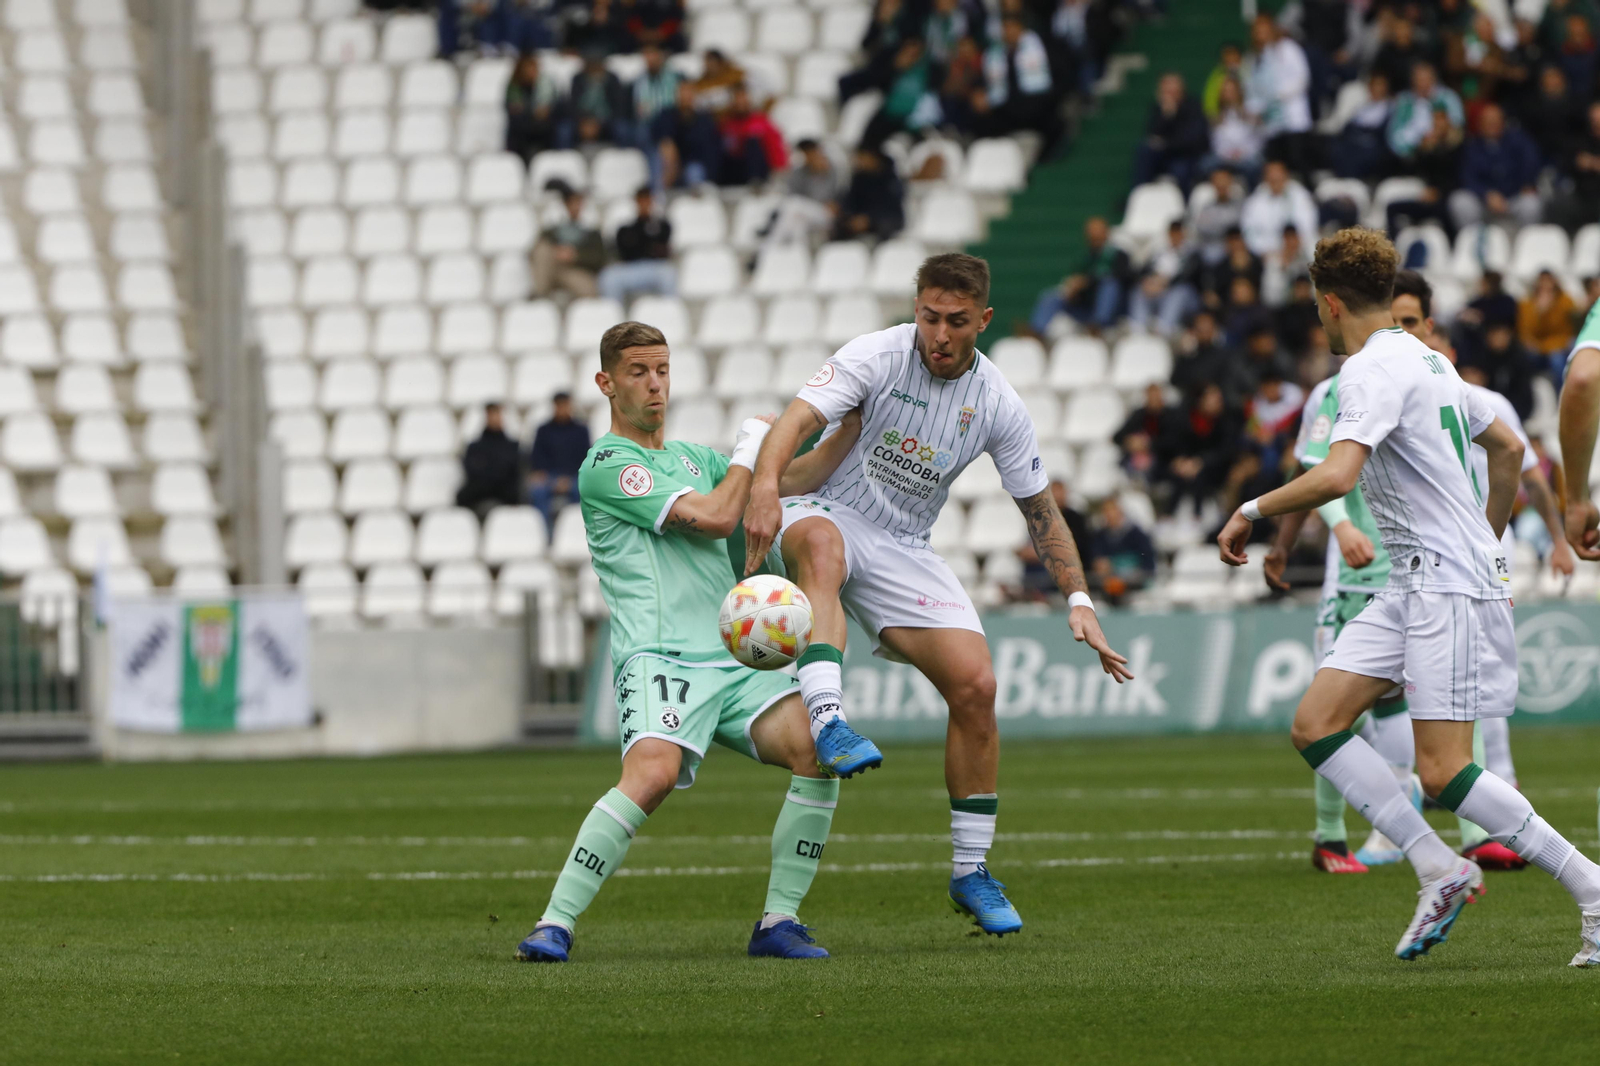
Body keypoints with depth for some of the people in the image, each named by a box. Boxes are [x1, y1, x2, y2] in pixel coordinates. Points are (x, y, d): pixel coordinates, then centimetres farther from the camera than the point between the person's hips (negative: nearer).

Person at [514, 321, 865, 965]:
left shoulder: (691, 457, 24)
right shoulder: (608, 466, -2)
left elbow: (792, 481, 23)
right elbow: (716, 518, -8)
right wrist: (750, 445, 8)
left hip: (733, 659, 7)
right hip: (660, 661, -7)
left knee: (817, 750, -15)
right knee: (652, 774, -32)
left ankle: (778, 922, -6)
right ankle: (555, 924, -23)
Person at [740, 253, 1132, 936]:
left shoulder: (997, 404, -2)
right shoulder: (876, 356, -14)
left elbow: (1041, 509, 7)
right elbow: (798, 419, -28)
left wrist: (1080, 603, -1)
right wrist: (766, 484, -49)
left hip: (904, 551, 4)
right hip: (828, 515, -4)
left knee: (975, 685, -10)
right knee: (821, 544, -42)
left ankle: (971, 873, 5)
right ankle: (827, 718, -60)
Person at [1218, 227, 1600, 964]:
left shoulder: (1373, 369, -14)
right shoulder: (1427, 360, 16)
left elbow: (1335, 476, -28)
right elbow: (1508, 449, 26)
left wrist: (1251, 511, -14)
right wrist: (1486, 542, 36)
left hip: (1449, 586, -10)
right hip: (1411, 585, 10)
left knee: (1442, 772, -13)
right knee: (1315, 724, 0)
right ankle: (1440, 871, -2)